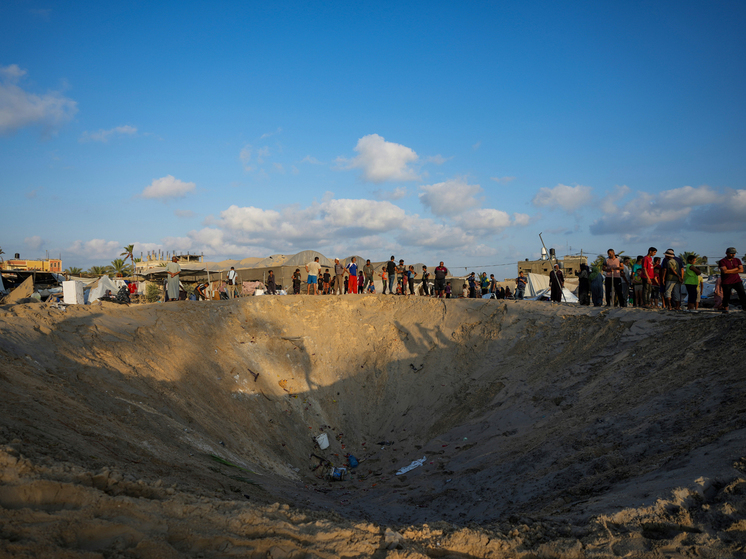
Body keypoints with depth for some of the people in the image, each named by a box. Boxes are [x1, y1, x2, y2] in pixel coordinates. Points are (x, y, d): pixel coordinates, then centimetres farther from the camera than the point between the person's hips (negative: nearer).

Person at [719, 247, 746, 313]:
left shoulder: (737, 260, 10)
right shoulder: (722, 261, -6)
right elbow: (725, 271, -20)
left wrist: (730, 271, -12)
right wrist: (736, 269, -9)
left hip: (737, 281, 3)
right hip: (726, 282, -3)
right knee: (726, 296, 4)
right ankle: (725, 308, 25)